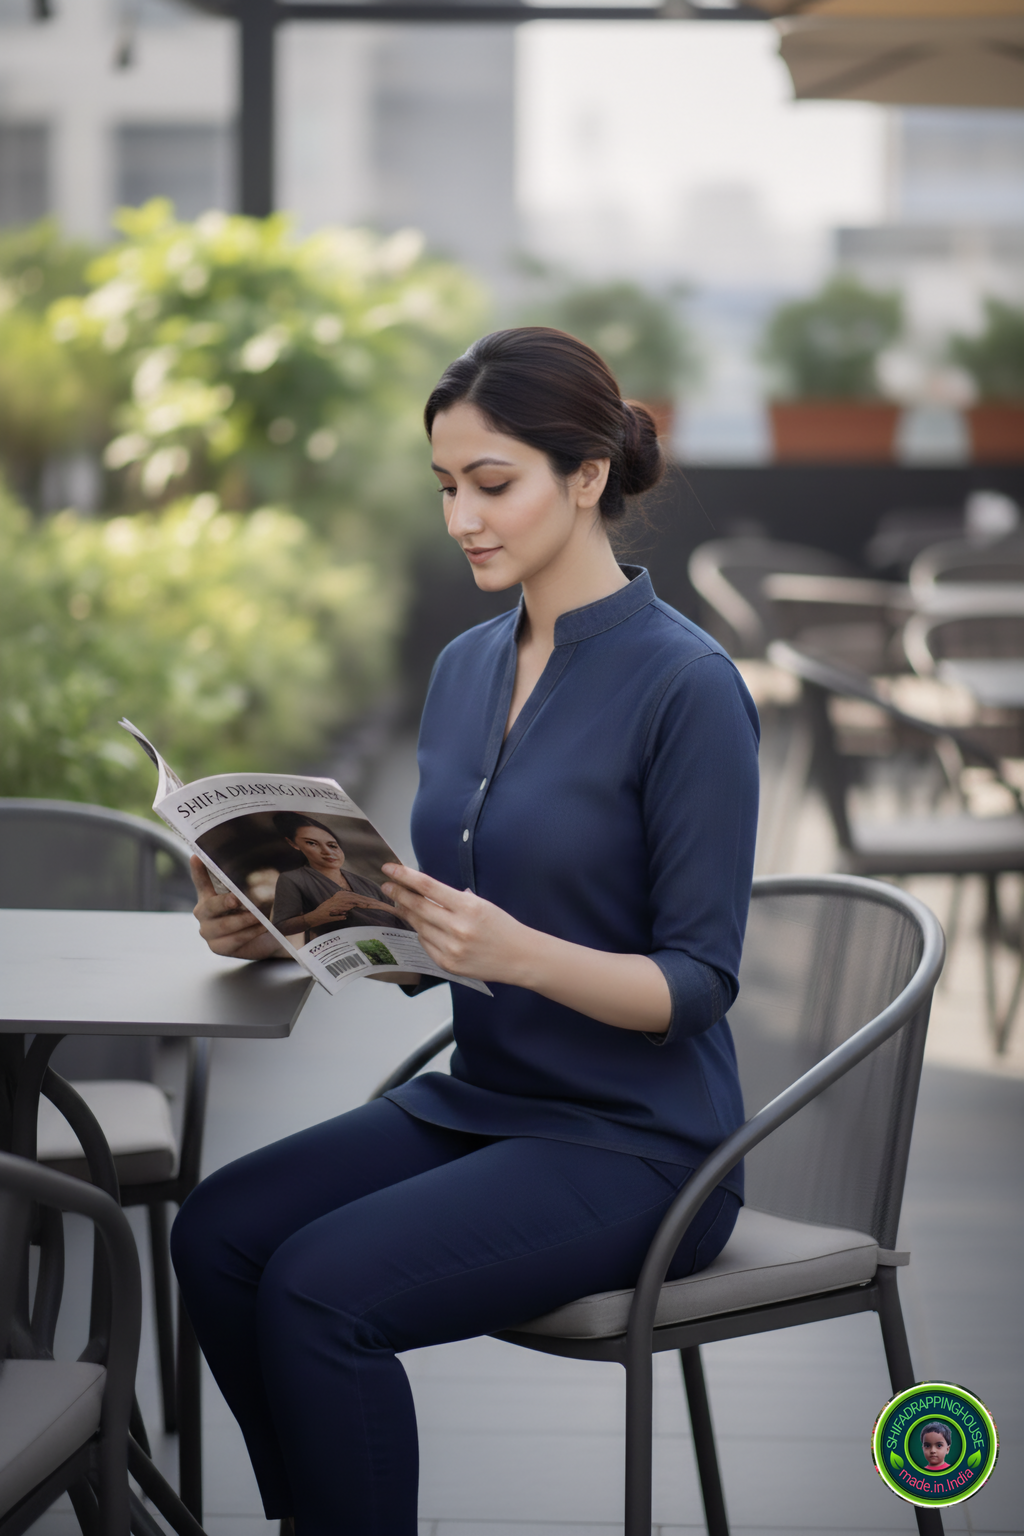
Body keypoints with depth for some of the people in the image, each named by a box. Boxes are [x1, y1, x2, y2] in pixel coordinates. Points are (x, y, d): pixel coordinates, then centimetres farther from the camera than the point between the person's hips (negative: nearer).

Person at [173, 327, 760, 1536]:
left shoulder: (686, 685, -15)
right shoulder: (465, 667, 9)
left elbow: (699, 982, -15)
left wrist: (516, 951, -31)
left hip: (634, 1143, -7)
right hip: (478, 1102, 7)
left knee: (320, 1288, -26)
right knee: (219, 1233, -15)